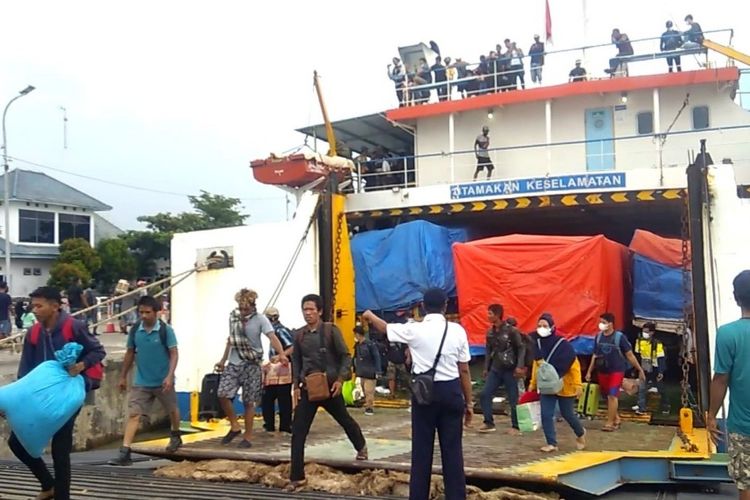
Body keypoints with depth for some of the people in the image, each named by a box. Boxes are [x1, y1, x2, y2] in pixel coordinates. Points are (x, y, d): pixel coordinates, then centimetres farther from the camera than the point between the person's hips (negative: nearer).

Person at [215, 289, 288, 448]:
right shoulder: (233, 316, 6)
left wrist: (281, 354, -41)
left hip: (251, 365, -4)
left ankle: (248, 437, 11)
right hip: (233, 364, 4)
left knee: (248, 402, 0)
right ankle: (235, 426, 12)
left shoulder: (260, 319, -10)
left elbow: (272, 337, -24)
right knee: (222, 395, -8)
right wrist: (223, 360, 20)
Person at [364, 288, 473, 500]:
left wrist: (370, 316, 37)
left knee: (422, 449, 8)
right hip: (451, 391, 1)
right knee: (452, 449, 7)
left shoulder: (414, 329, -4)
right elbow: (464, 371, 1)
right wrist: (469, 402, 10)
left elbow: (385, 327, 15)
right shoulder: (457, 330, -2)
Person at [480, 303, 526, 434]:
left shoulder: (511, 330, -11)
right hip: (495, 369, 6)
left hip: (509, 370, -6)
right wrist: (486, 368, 13)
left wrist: (519, 366, -14)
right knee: (485, 395, -3)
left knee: (513, 399, 1)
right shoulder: (490, 332, 7)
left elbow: (521, 348, -8)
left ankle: (515, 426, 12)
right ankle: (489, 423, 6)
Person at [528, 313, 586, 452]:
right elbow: (536, 364, 9)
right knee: (546, 415, -6)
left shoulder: (563, 344, -20)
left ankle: (580, 433, 40)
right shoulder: (538, 343, -4)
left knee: (567, 414, 11)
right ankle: (552, 443, 3)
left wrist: (578, 385, -19)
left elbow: (574, 365, -16)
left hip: (565, 386, -4)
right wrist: (533, 382, 10)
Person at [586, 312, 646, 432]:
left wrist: (640, 370, -4)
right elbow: (595, 355, 11)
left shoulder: (619, 337, -12)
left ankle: (610, 423, -7)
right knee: (608, 396, 12)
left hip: (616, 371, -5)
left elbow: (630, 355, -6)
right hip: (602, 371, 5)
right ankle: (616, 419, 29)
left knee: (612, 396, -12)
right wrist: (589, 371, 11)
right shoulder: (598, 336, 1)